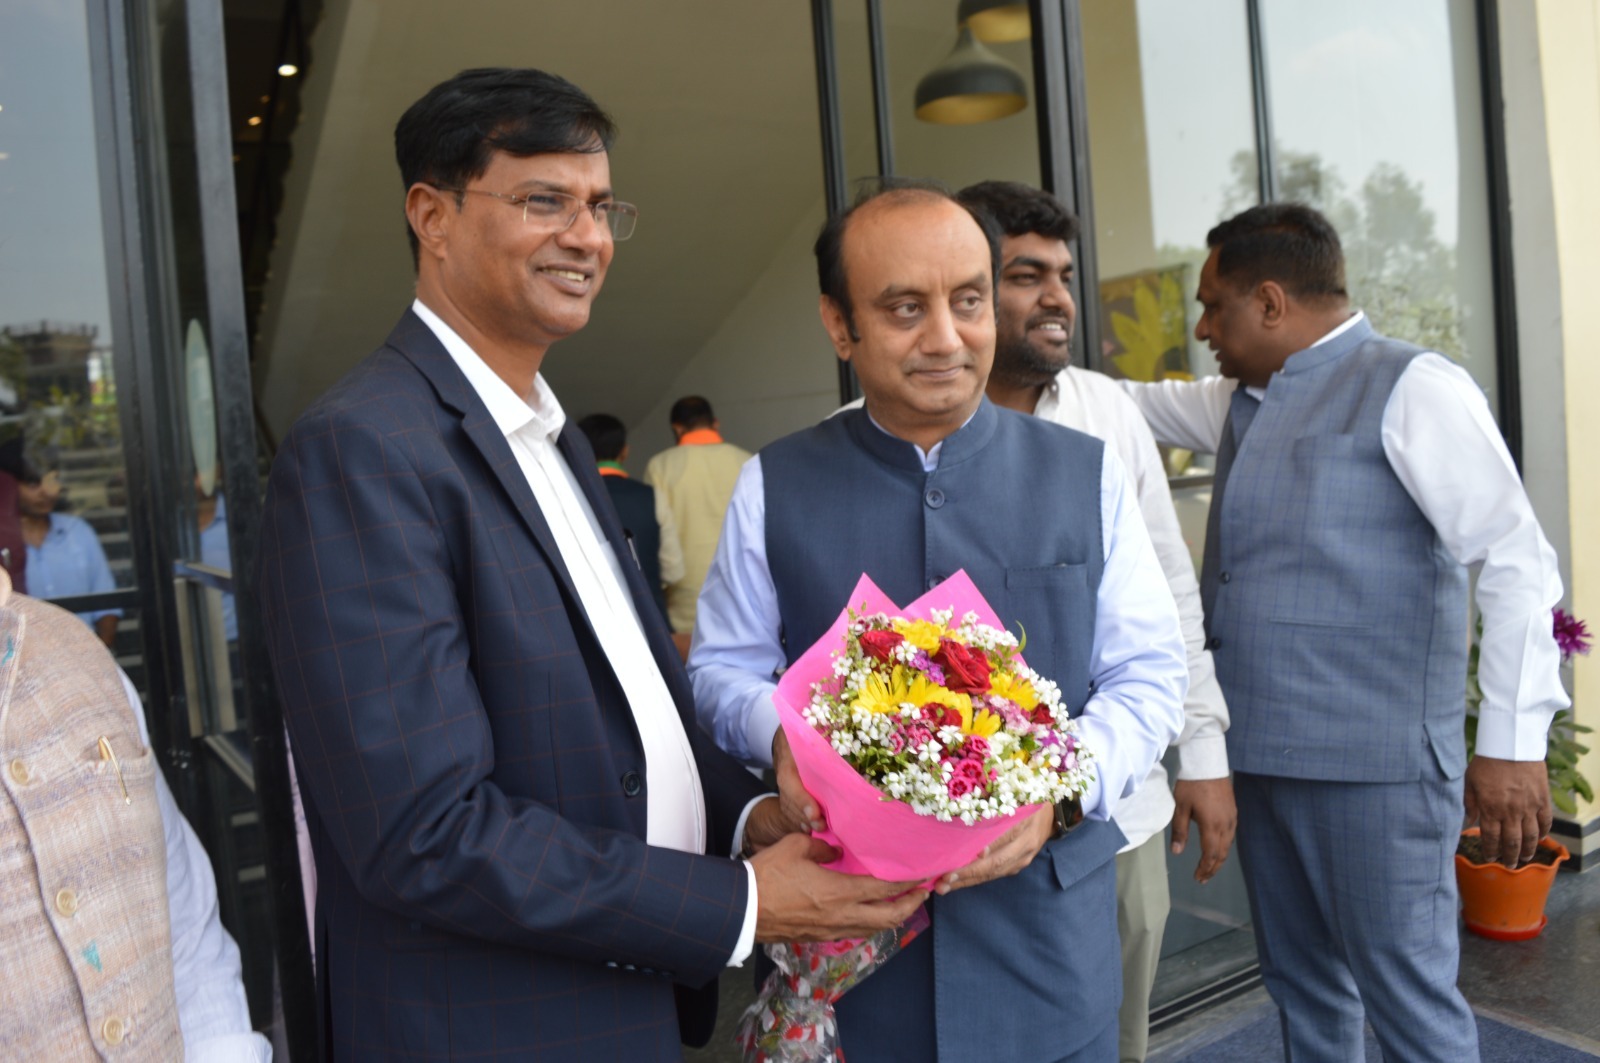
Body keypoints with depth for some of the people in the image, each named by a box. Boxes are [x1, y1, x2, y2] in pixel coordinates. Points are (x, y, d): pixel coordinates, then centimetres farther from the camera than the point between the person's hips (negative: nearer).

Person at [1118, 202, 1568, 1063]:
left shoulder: (1411, 388, -9)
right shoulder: (1243, 401, 13)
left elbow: (1517, 561, -13)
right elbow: (1131, 402, 27)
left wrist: (1511, 741, -16)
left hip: (1371, 763, -7)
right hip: (1260, 752, 7)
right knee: (1303, 990, 19)